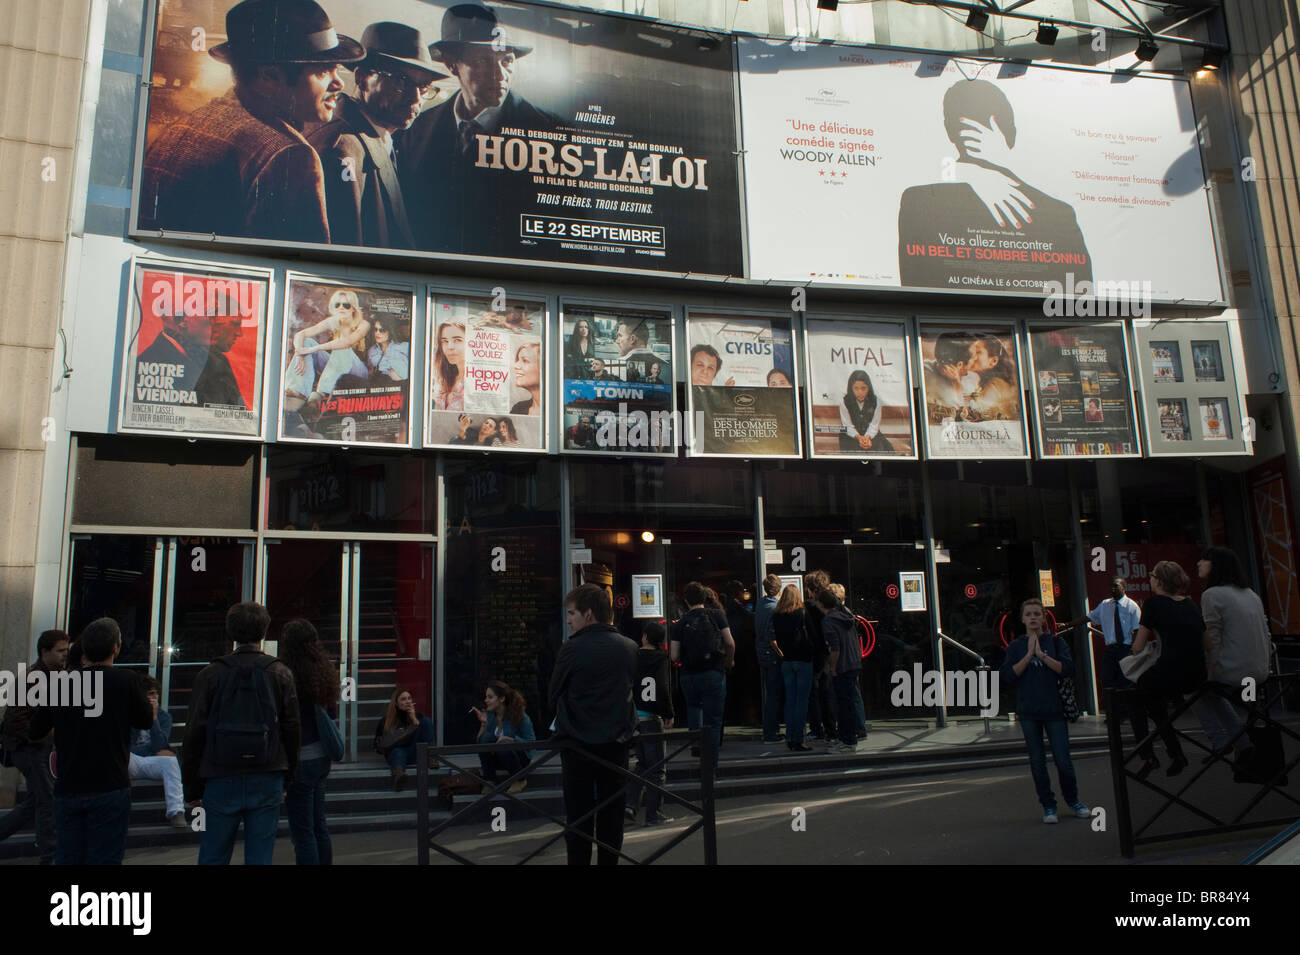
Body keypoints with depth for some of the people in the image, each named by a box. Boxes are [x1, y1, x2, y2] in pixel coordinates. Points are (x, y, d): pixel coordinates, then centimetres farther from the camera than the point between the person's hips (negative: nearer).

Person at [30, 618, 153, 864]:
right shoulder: (126, 681, -11)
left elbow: (35, 732, 9)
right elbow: (145, 721, 4)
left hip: (67, 789, 4)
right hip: (109, 789, -3)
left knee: (66, 859, 12)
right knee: (104, 859, 2)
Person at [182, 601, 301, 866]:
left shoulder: (209, 675, -3)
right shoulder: (280, 673, 1)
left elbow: (195, 734, -2)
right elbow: (292, 729, 1)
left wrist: (192, 787, 6)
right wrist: (286, 779, 11)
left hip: (221, 782, -1)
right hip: (267, 783, 1)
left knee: (213, 858, 10)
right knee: (260, 858, 7)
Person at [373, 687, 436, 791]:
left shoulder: (417, 715, 14)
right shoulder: (386, 720, 10)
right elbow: (377, 745, 12)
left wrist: (414, 719, -4)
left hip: (414, 754, 2)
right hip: (395, 752, -2)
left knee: (427, 720, -12)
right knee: (398, 752, -39)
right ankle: (398, 773, -73)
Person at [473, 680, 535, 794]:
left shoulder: (520, 716, -18)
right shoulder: (488, 714, -7)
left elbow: (531, 742, -15)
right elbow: (480, 741, -8)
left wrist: (509, 739, -25)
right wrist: (483, 724, -23)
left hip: (521, 758, -3)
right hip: (497, 759, 3)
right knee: (487, 737, -23)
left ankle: (520, 781, -9)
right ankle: (489, 783, -18)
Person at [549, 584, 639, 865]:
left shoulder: (572, 649, -15)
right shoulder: (630, 648, -3)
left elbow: (553, 696, -4)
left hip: (577, 744, -3)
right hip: (616, 743, 3)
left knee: (578, 814, 9)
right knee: (611, 812, 13)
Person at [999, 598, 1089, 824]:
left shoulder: (1056, 642, 6)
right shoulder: (1015, 647, 6)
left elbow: (1068, 669, -8)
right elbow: (1007, 677, -6)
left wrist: (1041, 654, -13)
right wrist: (1028, 655, -10)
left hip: (1054, 709, -1)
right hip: (1028, 713, 1)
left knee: (1063, 761, -1)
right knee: (1037, 762, 4)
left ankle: (1073, 799, 22)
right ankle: (1048, 805, 17)